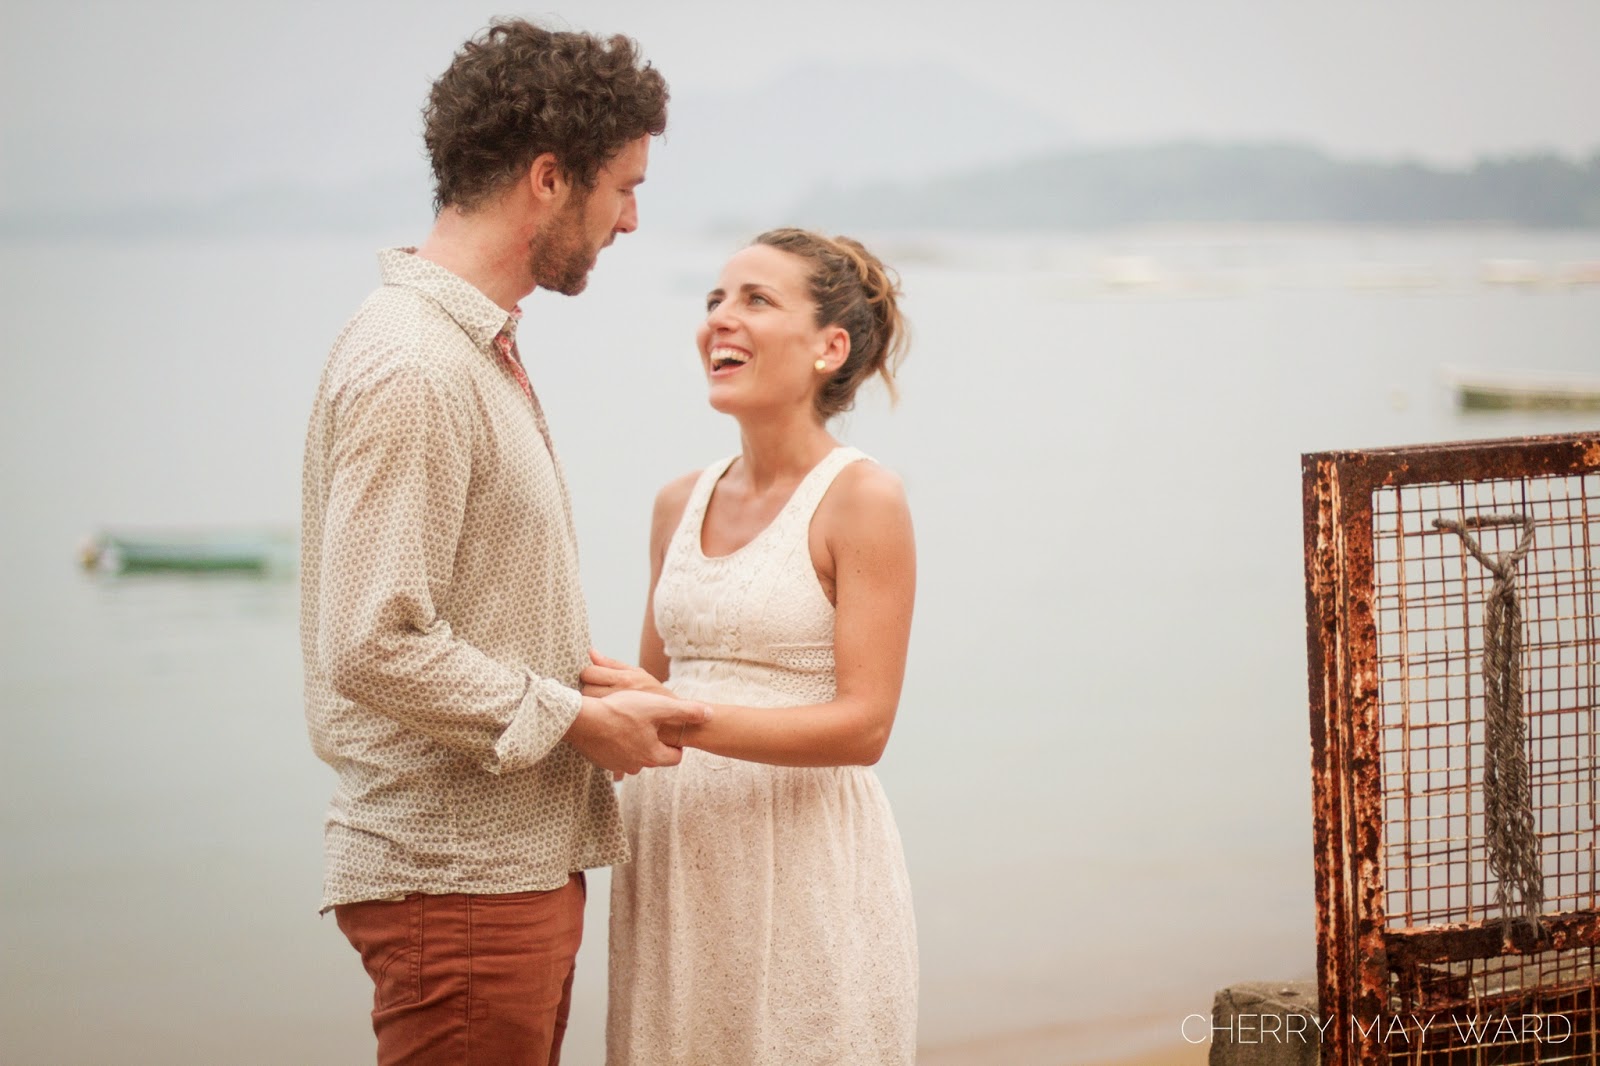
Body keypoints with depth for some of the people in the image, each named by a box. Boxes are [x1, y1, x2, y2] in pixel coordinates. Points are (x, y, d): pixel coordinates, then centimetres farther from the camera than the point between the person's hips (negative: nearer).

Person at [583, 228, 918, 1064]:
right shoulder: (680, 504, 11)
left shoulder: (861, 499, -7)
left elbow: (863, 723, -13)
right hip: (670, 848, 6)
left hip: (801, 857, -6)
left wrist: (689, 722, -24)